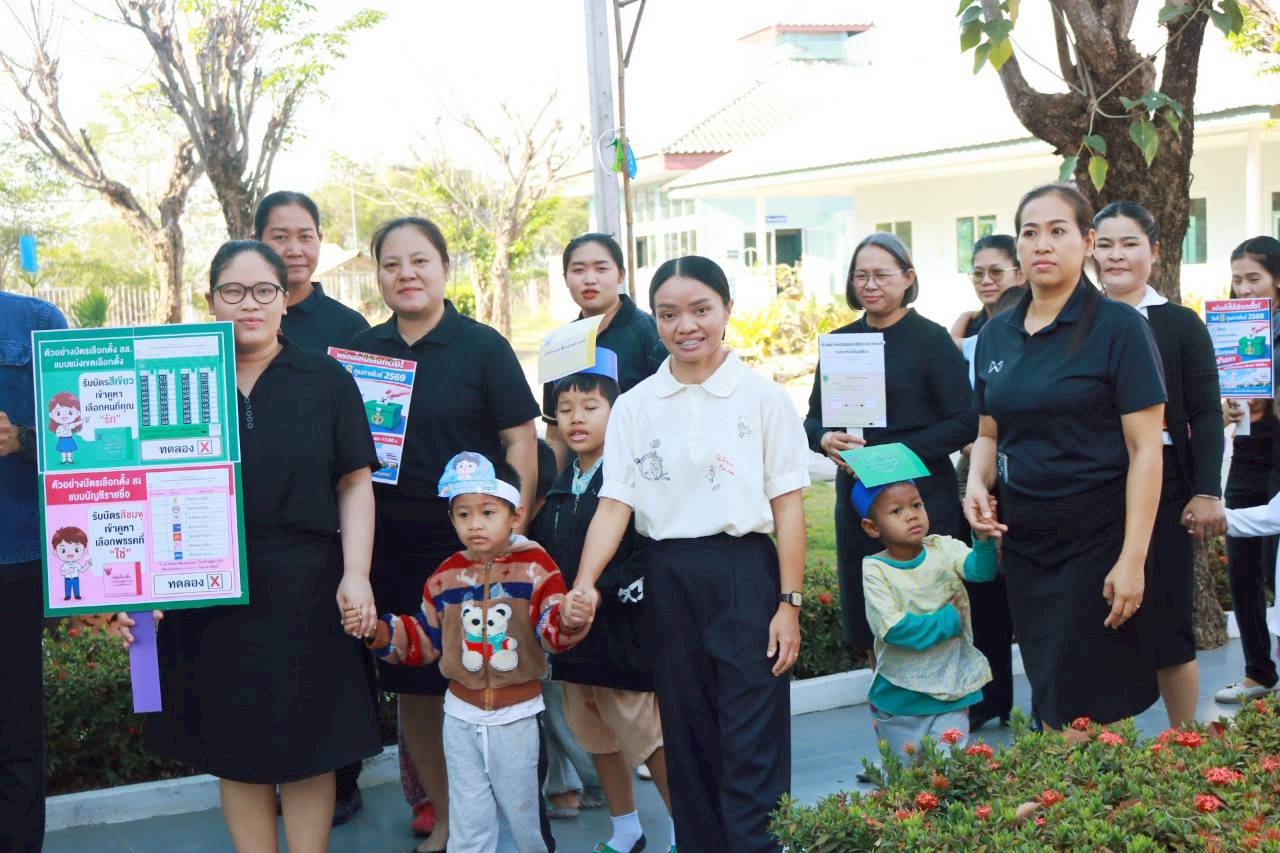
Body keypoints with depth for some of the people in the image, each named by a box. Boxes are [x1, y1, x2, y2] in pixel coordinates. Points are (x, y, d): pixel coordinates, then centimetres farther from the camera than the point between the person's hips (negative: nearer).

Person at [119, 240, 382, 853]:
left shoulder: (327, 381, 2)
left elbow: (355, 483, 2)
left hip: (304, 589, -1)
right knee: (234, 751, 10)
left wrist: (356, 574, -9)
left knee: (306, 750, 5)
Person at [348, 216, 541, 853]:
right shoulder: (362, 349, 7)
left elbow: (521, 441, -5)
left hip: (469, 544, -4)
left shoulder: (482, 346, -5)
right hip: (392, 548, 4)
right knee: (412, 686, 10)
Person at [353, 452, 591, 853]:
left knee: (523, 811, 12)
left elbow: (552, 630, -18)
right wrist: (378, 631, -5)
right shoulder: (446, 576, 0)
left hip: (518, 716, -3)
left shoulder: (535, 567, -10)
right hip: (462, 716, 3)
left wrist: (568, 620, -40)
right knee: (468, 820, 12)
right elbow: (424, 638, 8)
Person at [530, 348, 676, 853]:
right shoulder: (556, 484, 10)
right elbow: (541, 552, 16)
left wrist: (603, 590, -20)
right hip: (573, 634, 7)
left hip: (625, 632, -7)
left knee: (649, 733, -1)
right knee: (595, 735, 17)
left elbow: (651, 551, -19)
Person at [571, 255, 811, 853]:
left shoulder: (762, 396, -1)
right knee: (687, 740, 11)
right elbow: (615, 504, 1)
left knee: (751, 745, -3)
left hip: (745, 573, -3)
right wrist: (584, 584, -13)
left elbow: (788, 504, -1)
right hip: (669, 579, 3)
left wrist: (789, 603, -5)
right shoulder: (634, 406, 5)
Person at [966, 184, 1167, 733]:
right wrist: (977, 483, -4)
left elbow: (1145, 448, -12)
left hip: (1096, 540, -5)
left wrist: (1132, 559, -16)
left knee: (1087, 709, -2)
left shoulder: (1118, 327, -9)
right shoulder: (996, 334, 7)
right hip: (1024, 540, 5)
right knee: (1046, 697, 13)